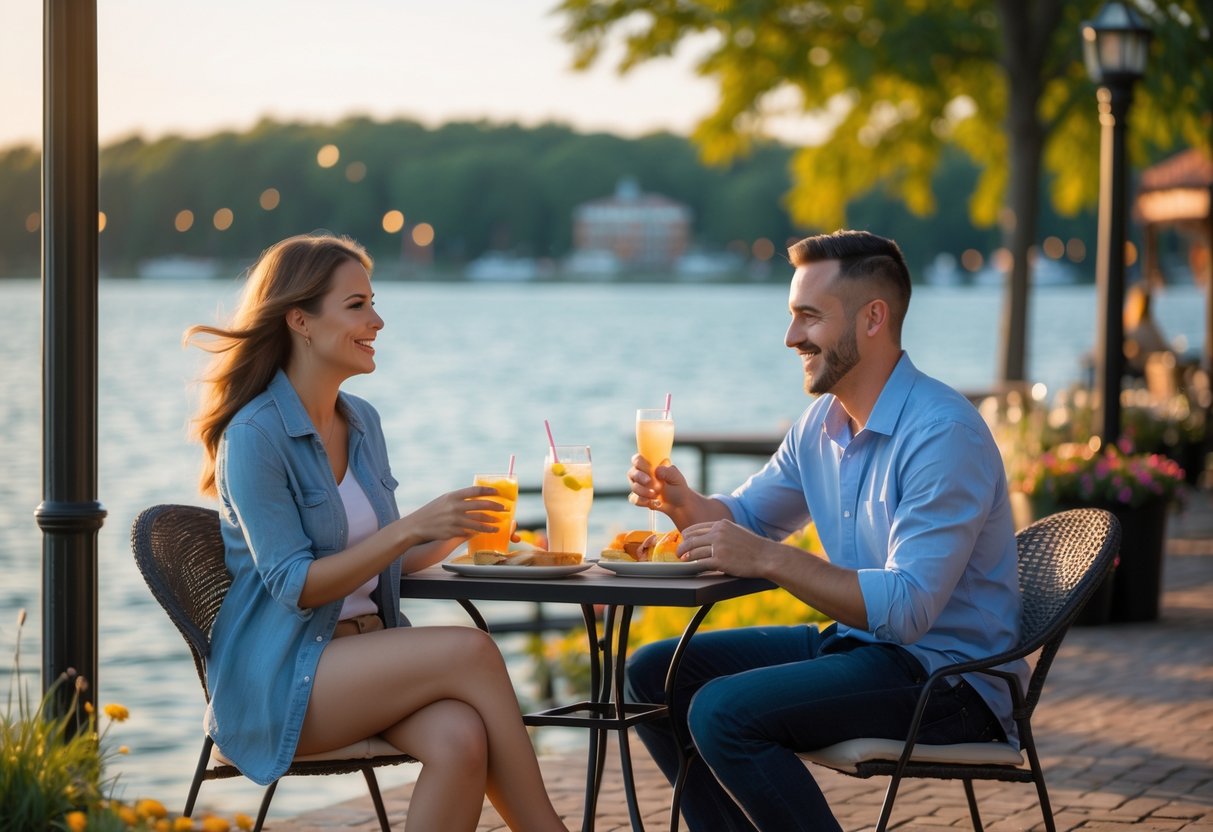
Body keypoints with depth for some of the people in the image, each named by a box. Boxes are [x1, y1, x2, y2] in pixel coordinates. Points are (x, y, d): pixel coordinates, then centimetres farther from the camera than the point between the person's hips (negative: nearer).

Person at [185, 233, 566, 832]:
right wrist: (412, 527, -21)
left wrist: (455, 529, 0)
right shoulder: (255, 435, -10)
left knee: (459, 739, -28)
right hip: (277, 679, -6)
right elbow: (295, 586, -16)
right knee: (471, 652, -27)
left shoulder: (361, 422, 13)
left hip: (367, 652, 6)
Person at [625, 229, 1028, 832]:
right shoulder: (821, 423, 8)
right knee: (654, 674, 5)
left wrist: (770, 559, -30)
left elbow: (908, 608, -27)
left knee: (723, 711, -26)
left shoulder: (944, 434, -21)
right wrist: (683, 503, -1)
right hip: (854, 644, 9)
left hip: (948, 673, -9)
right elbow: (746, 517, 22)